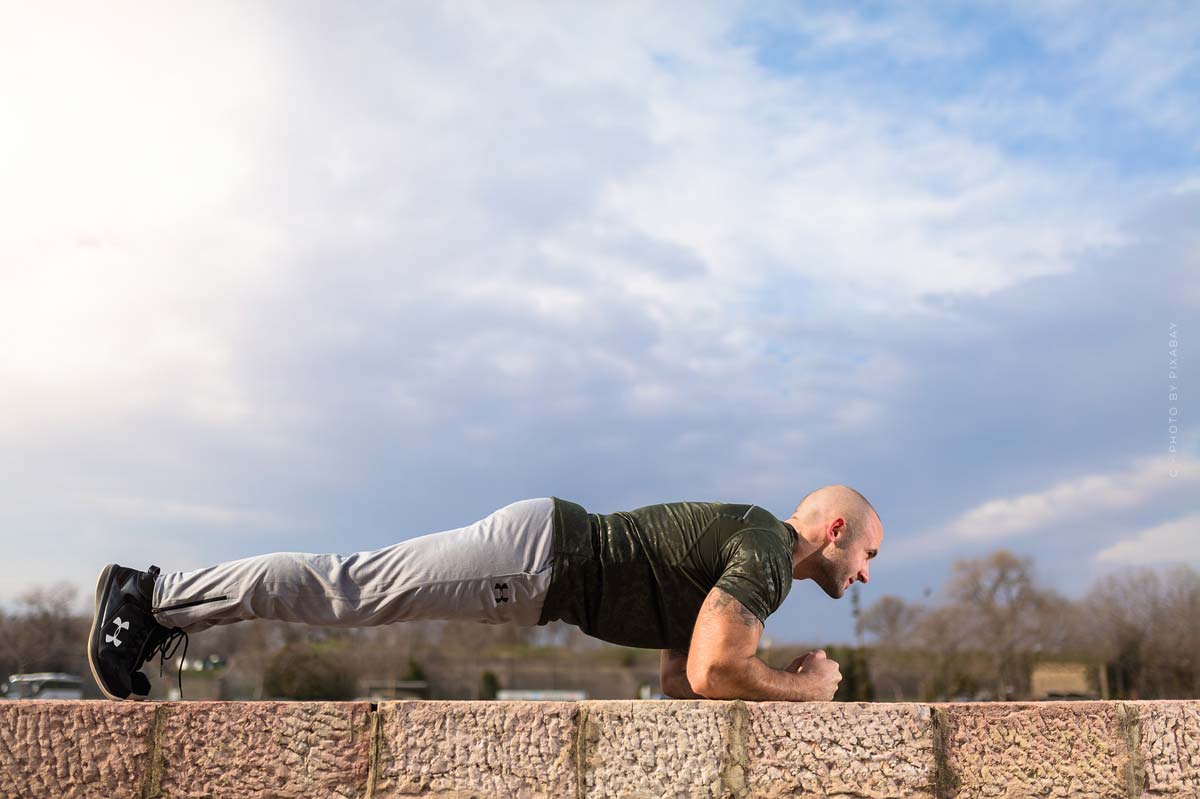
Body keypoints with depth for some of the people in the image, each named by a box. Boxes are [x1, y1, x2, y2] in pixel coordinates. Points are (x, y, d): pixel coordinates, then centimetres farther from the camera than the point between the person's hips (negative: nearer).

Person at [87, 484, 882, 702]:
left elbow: (679, 675, 25)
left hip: (543, 564, 8)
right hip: (539, 552, -8)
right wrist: (806, 686, -7)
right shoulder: (768, 551, -11)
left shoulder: (743, 552, 20)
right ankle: (149, 594, -1)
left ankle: (160, 604, 14)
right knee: (348, 585, -7)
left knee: (352, 587, 9)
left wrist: (782, 679, 16)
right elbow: (709, 675, -24)